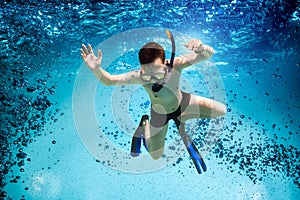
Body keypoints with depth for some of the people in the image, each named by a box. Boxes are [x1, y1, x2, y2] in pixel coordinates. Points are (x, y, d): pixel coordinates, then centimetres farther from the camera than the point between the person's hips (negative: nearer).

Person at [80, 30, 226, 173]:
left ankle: (180, 119, 18)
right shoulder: (139, 76, -38)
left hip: (182, 103, 1)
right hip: (160, 114, -1)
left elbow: (209, 54, -39)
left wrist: (201, 48, -64)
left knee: (222, 111, 0)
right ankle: (144, 125, 40)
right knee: (156, 156, 12)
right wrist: (96, 68, -50)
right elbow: (109, 81, -28)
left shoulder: (176, 64, -39)